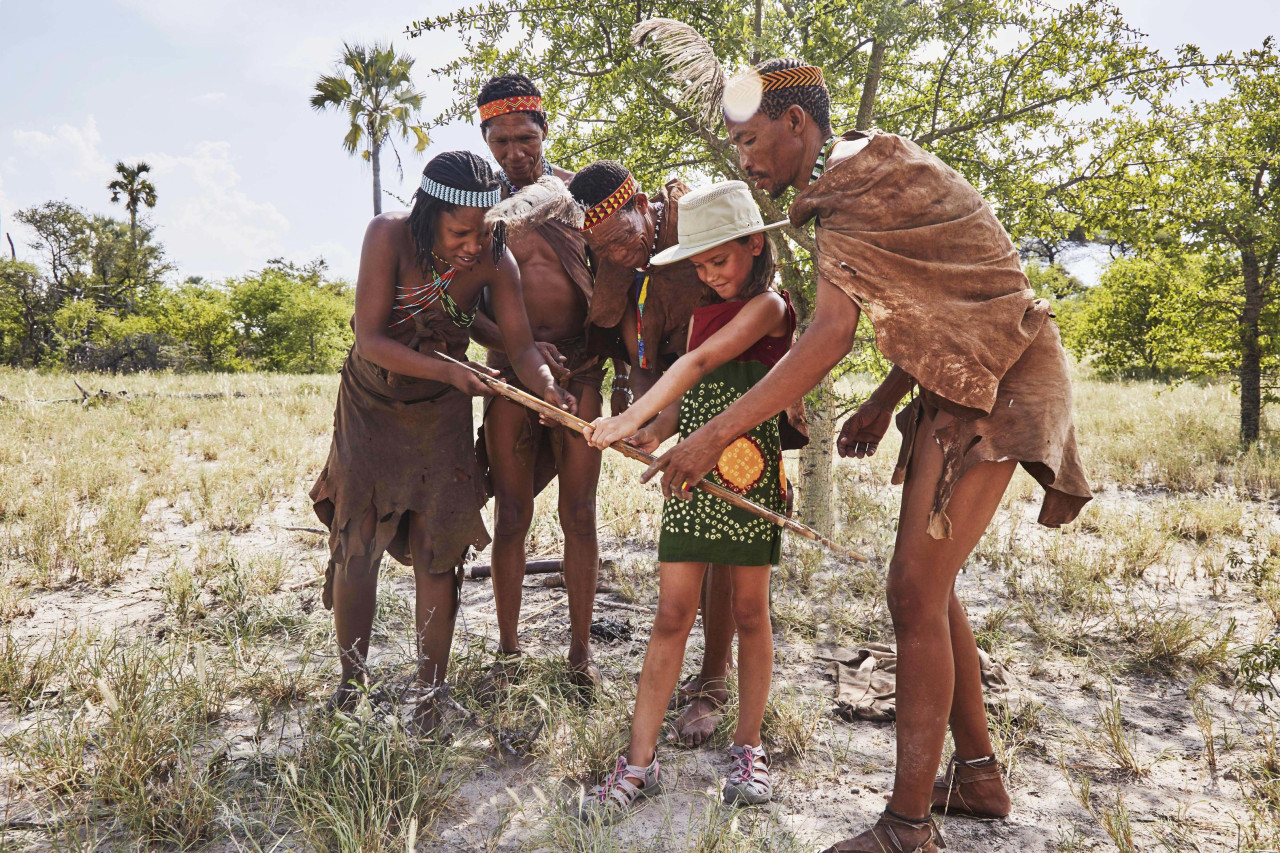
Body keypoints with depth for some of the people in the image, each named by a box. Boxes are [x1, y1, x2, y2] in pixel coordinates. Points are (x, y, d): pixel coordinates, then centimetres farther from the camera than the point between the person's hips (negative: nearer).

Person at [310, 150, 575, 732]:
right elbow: (369, 340, -27)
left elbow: (520, 345, -19)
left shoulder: (494, 260, -20)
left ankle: (430, 696, 12)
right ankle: (351, 681, 21)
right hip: (370, 405, 0)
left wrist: (548, 386, -41)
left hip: (441, 414, 0)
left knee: (435, 552, -2)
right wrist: (451, 371, -38)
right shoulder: (389, 235, -25)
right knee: (354, 544, 2)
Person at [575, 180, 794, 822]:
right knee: (672, 615, 2)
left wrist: (630, 418, -25)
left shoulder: (768, 305, -6)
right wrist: (654, 431, -7)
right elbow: (690, 395, 14)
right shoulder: (704, 312, 18)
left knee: (749, 611, 7)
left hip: (749, 474, -5)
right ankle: (640, 762, 7)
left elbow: (699, 363, -19)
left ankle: (747, 746, 23)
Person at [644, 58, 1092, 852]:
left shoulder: (857, 174, -16)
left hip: (989, 385, -10)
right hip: (954, 388, 10)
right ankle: (978, 773, 26)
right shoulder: (865, 180, 14)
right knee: (929, 585, 11)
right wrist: (884, 402, 11)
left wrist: (715, 433, -31)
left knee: (916, 591, -11)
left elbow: (832, 333, -29)